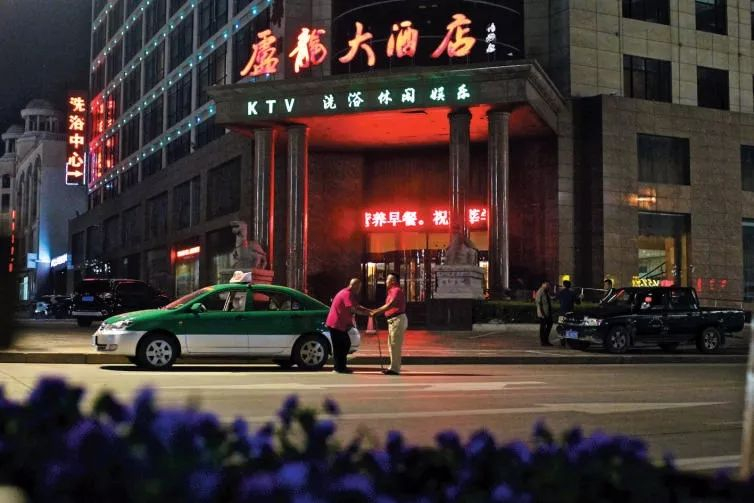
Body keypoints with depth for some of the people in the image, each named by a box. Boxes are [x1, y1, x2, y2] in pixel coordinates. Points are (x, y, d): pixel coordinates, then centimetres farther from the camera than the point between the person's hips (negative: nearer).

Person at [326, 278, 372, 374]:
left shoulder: (349, 294, 17)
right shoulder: (347, 294, -17)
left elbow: (357, 306, 17)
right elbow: (353, 309, -25)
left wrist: (370, 311, 7)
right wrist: (367, 313, -18)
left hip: (341, 324, 11)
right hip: (336, 324, -11)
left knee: (345, 344, 13)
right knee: (339, 346, -6)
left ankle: (339, 367, 17)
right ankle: (339, 368, -1)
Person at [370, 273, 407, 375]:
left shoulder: (397, 290, -13)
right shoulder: (392, 291, 19)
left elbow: (390, 305, -25)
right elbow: (387, 306, 21)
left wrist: (377, 312, -24)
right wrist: (375, 310, 14)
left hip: (398, 320, -11)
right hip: (393, 320, 11)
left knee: (395, 345, -8)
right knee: (391, 344, 14)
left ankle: (395, 369, -5)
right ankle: (393, 367, 20)